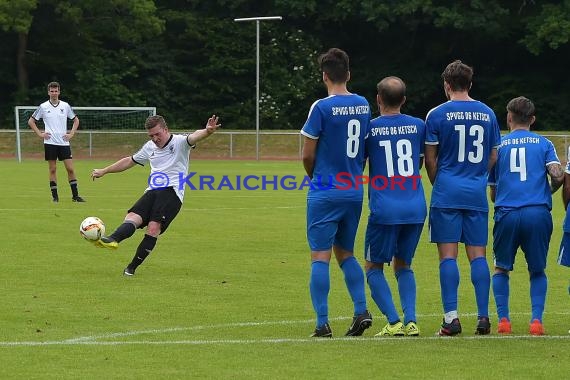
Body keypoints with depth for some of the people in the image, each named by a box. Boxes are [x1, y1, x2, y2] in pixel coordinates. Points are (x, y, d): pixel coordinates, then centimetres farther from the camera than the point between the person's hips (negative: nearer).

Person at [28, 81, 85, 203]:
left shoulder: (65, 106, 6)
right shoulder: (43, 107, 2)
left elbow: (76, 120, 18)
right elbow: (31, 121, 9)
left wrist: (71, 134, 5)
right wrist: (40, 134, 0)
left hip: (64, 142, 1)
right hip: (50, 143, -1)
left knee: (70, 168, -4)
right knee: (52, 169, 1)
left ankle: (75, 195, 1)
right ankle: (54, 196, 7)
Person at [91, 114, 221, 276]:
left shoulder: (179, 142, -1)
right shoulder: (150, 147, 18)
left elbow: (193, 137, -23)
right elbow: (129, 161, 32)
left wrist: (207, 131, -47)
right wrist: (103, 171, 38)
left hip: (172, 192, -6)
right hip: (152, 191, 6)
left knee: (154, 227, -21)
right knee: (132, 217, -21)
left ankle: (132, 267, -19)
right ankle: (113, 240, -47)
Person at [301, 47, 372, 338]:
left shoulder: (322, 107, -13)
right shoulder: (363, 105, 5)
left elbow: (307, 155, -9)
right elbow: (367, 148, 11)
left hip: (325, 193, -6)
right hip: (354, 191, 6)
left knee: (320, 256, -2)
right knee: (345, 253, 18)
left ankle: (322, 324, -5)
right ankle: (361, 311, 4)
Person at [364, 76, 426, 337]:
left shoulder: (369, 128, -3)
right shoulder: (418, 126, 6)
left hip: (384, 208, -4)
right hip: (415, 206, 4)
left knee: (374, 267, 10)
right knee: (403, 266, 18)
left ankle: (394, 323, -4)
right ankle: (410, 321, 3)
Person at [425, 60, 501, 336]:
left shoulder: (437, 115, -3)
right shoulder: (487, 114, 8)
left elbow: (430, 159, 1)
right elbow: (493, 156, 13)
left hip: (447, 193, -3)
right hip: (477, 194, 3)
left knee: (448, 254, -2)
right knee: (478, 254, 4)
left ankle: (451, 317, -7)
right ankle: (483, 317, 0)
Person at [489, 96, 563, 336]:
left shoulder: (497, 145, 13)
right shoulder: (543, 143, 11)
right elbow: (558, 176, -4)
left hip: (506, 214, 0)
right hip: (538, 213, 0)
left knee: (501, 269, 17)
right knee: (537, 271, 16)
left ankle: (503, 320, 4)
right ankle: (536, 320, -1)